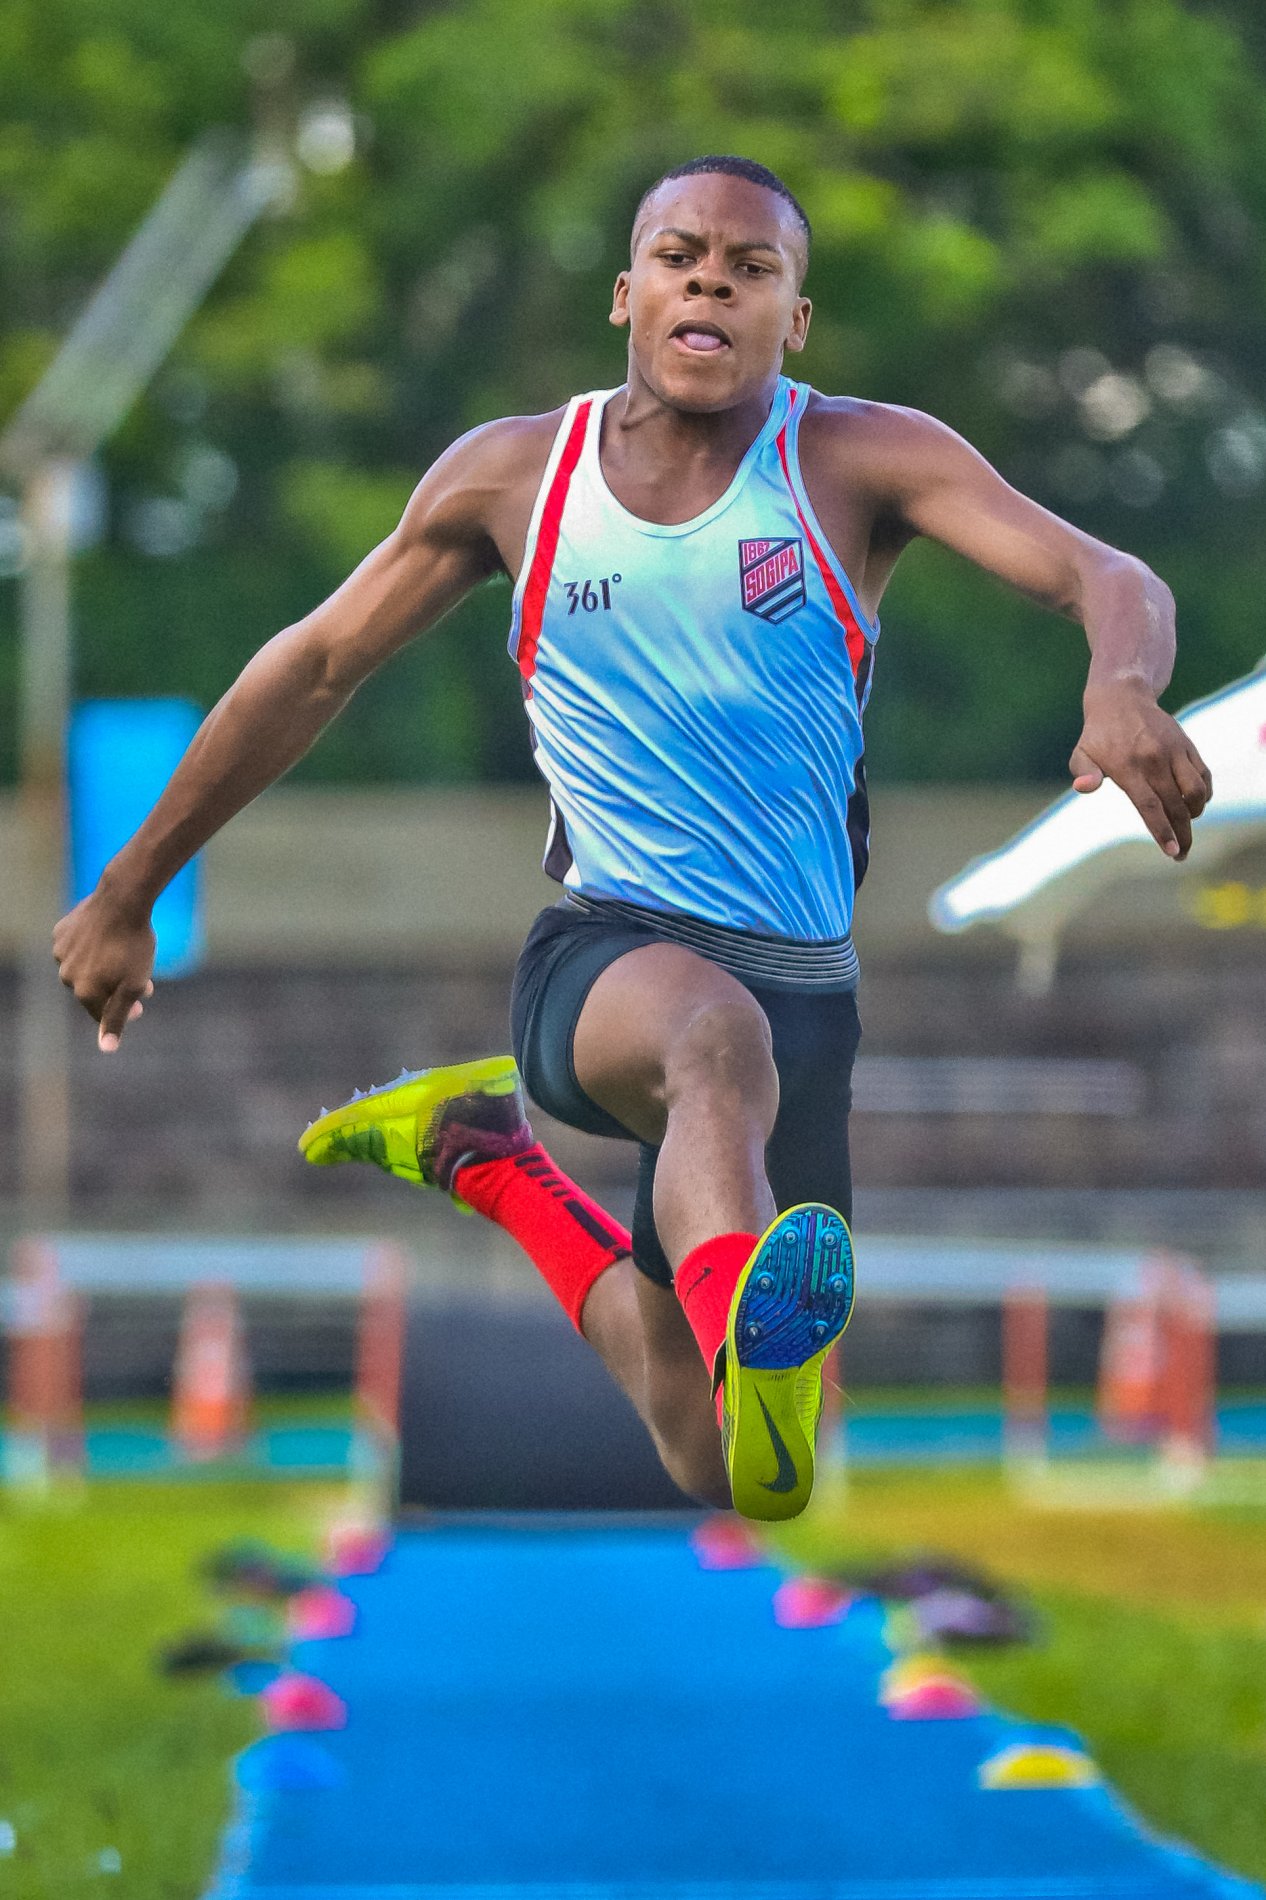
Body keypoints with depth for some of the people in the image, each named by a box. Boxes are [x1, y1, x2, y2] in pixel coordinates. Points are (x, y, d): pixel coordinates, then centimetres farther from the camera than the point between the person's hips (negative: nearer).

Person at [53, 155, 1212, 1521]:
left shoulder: (861, 461, -4)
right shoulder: (514, 477, 2)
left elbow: (1105, 576, -17)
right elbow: (310, 671, 13)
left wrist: (1122, 686, -43)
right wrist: (125, 896, 18)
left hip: (801, 982, 2)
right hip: (599, 950, -2)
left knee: (712, 1464, 7)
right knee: (719, 1028, -40)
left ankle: (487, 1156, 29)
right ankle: (744, 1329, -70)